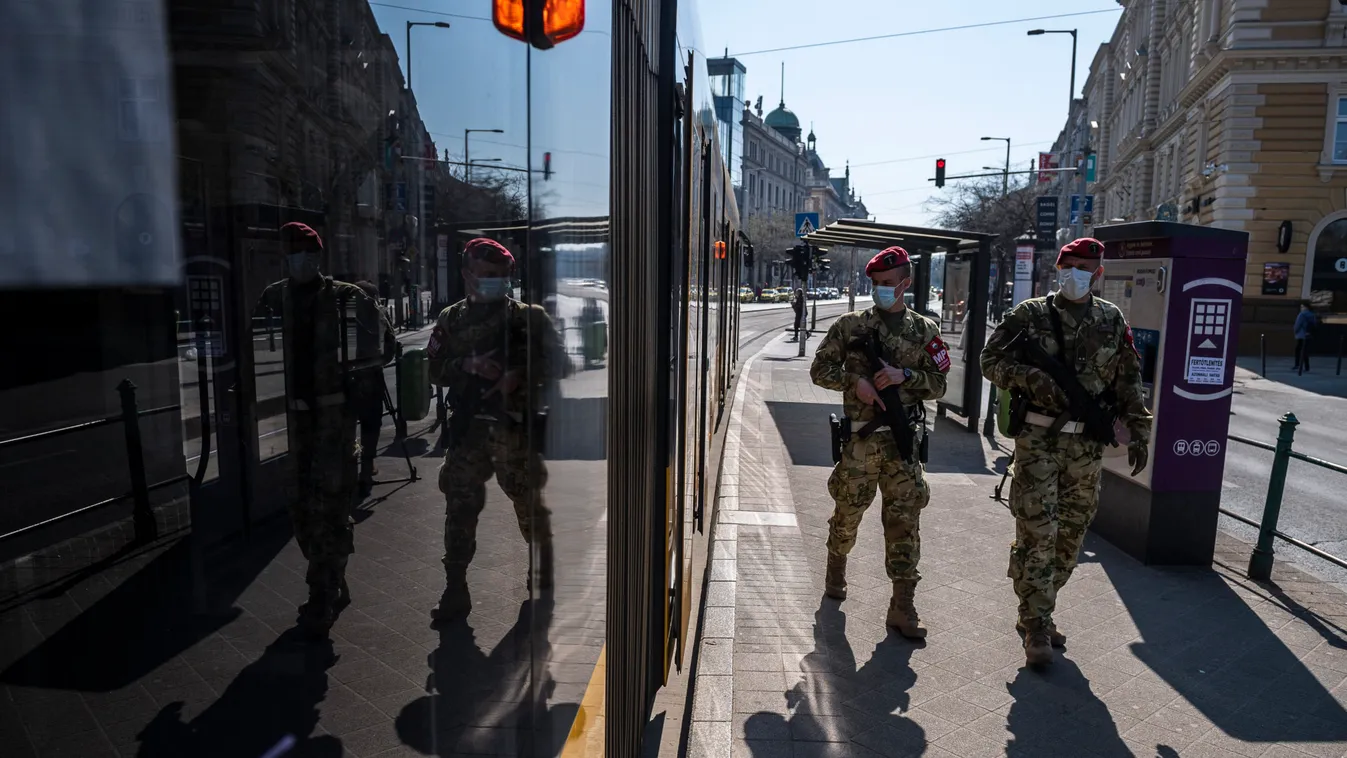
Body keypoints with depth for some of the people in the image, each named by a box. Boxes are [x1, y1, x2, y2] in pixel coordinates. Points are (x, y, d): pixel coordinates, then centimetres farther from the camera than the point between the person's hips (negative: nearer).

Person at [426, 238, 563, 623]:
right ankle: (455, 590, 8)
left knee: (528, 500, 11)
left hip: (516, 425, -2)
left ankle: (545, 563, 36)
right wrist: (467, 365, -12)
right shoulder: (451, 320, 10)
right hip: (468, 426, 2)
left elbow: (552, 363, -1)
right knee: (460, 506, -1)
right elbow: (436, 370, 7)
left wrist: (520, 376, -17)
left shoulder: (529, 317, 2)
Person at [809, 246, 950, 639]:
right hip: (860, 439, 0)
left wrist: (905, 375, -12)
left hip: (904, 441, 1)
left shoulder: (924, 330, 7)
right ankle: (836, 566, 40)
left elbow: (938, 385, 7)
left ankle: (902, 606, 7)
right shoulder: (850, 325, 3)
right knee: (847, 513, 11)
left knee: (905, 521, 0)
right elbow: (820, 369, 3)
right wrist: (855, 381, -13)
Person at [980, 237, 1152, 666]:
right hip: (1038, 440, -4)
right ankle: (1036, 628, 4)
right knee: (1038, 534, -6)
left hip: (1086, 446, 4)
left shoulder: (1112, 320, 10)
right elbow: (992, 360, -3)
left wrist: (1138, 430, 7)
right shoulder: (1030, 315, 0)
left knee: (1071, 537, 10)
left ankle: (1037, 614, 26)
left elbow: (1129, 381, 14)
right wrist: (1035, 380, -18)